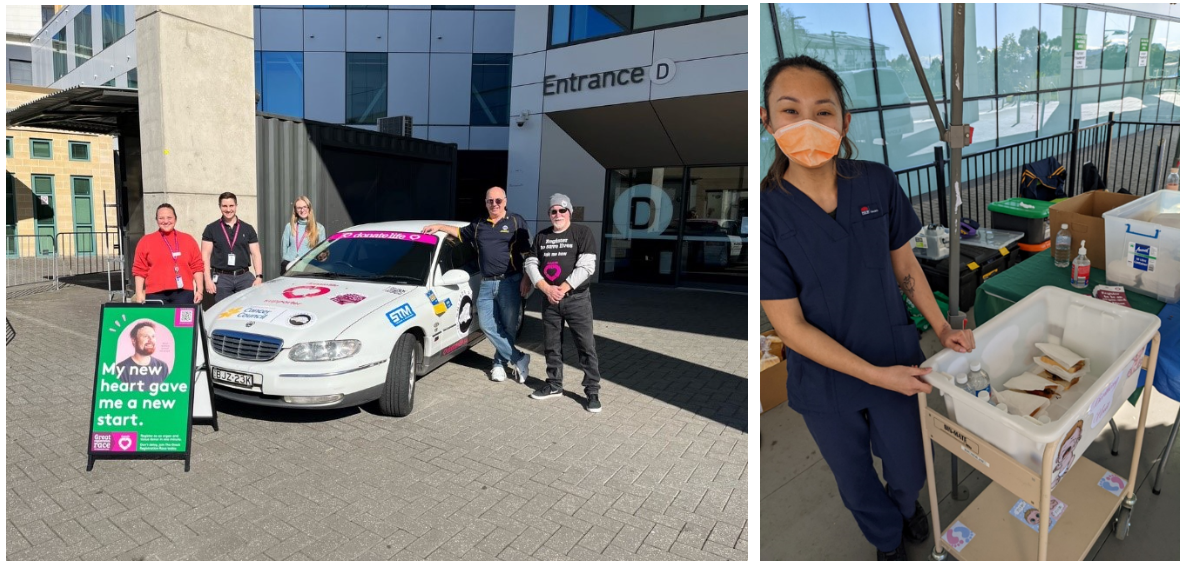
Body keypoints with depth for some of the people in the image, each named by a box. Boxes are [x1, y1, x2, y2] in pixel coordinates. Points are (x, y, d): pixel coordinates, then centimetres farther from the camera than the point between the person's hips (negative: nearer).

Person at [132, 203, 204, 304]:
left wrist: (199, 290, 3)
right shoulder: (145, 241, 8)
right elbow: (139, 270, 7)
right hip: (156, 294, 0)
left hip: (183, 293, 1)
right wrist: (139, 293, 0)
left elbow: (197, 267, 9)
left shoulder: (188, 240, 11)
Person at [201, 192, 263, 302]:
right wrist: (208, 279, -6)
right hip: (221, 278, -1)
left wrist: (259, 277, -3)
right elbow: (205, 255, 4)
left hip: (244, 277, 1)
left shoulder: (248, 229, 10)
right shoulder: (211, 229, 7)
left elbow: (256, 254, 8)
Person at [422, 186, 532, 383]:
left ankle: (500, 362, 18)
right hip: (486, 284, 5)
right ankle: (520, 359, 3)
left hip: (509, 282, -4)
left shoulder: (516, 222, 3)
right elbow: (460, 233, 36)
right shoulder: (479, 225, 17)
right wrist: (439, 226, 27)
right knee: (488, 325, -3)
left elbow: (526, 253, 1)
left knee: (509, 326, -1)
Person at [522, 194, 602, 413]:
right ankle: (554, 385, 27)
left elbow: (586, 266, -14)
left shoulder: (582, 232, -5)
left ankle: (592, 391, 4)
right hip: (550, 300, 5)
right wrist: (546, 289, -8)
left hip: (577, 299, -5)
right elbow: (531, 264, 7)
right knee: (551, 345, 13)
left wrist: (562, 289, -17)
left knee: (586, 346, -3)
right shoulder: (541, 236, 10)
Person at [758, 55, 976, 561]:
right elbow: (791, 326, -19)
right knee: (856, 484, 22)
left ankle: (906, 504, 61)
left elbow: (905, 266, 4)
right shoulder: (767, 210, -22)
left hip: (897, 360, 2)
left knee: (909, 472, 23)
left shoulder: (877, 183, -12)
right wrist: (876, 375, -17)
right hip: (825, 379, -2)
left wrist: (942, 329, 0)